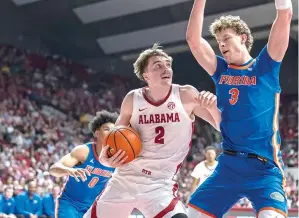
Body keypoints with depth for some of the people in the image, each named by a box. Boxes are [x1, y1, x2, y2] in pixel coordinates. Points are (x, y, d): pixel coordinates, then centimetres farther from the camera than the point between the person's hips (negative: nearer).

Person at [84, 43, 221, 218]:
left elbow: (221, 126, -8)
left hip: (159, 185, -3)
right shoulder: (132, 99, -2)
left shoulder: (186, 95, -9)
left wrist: (212, 106, -28)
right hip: (124, 180, 3)